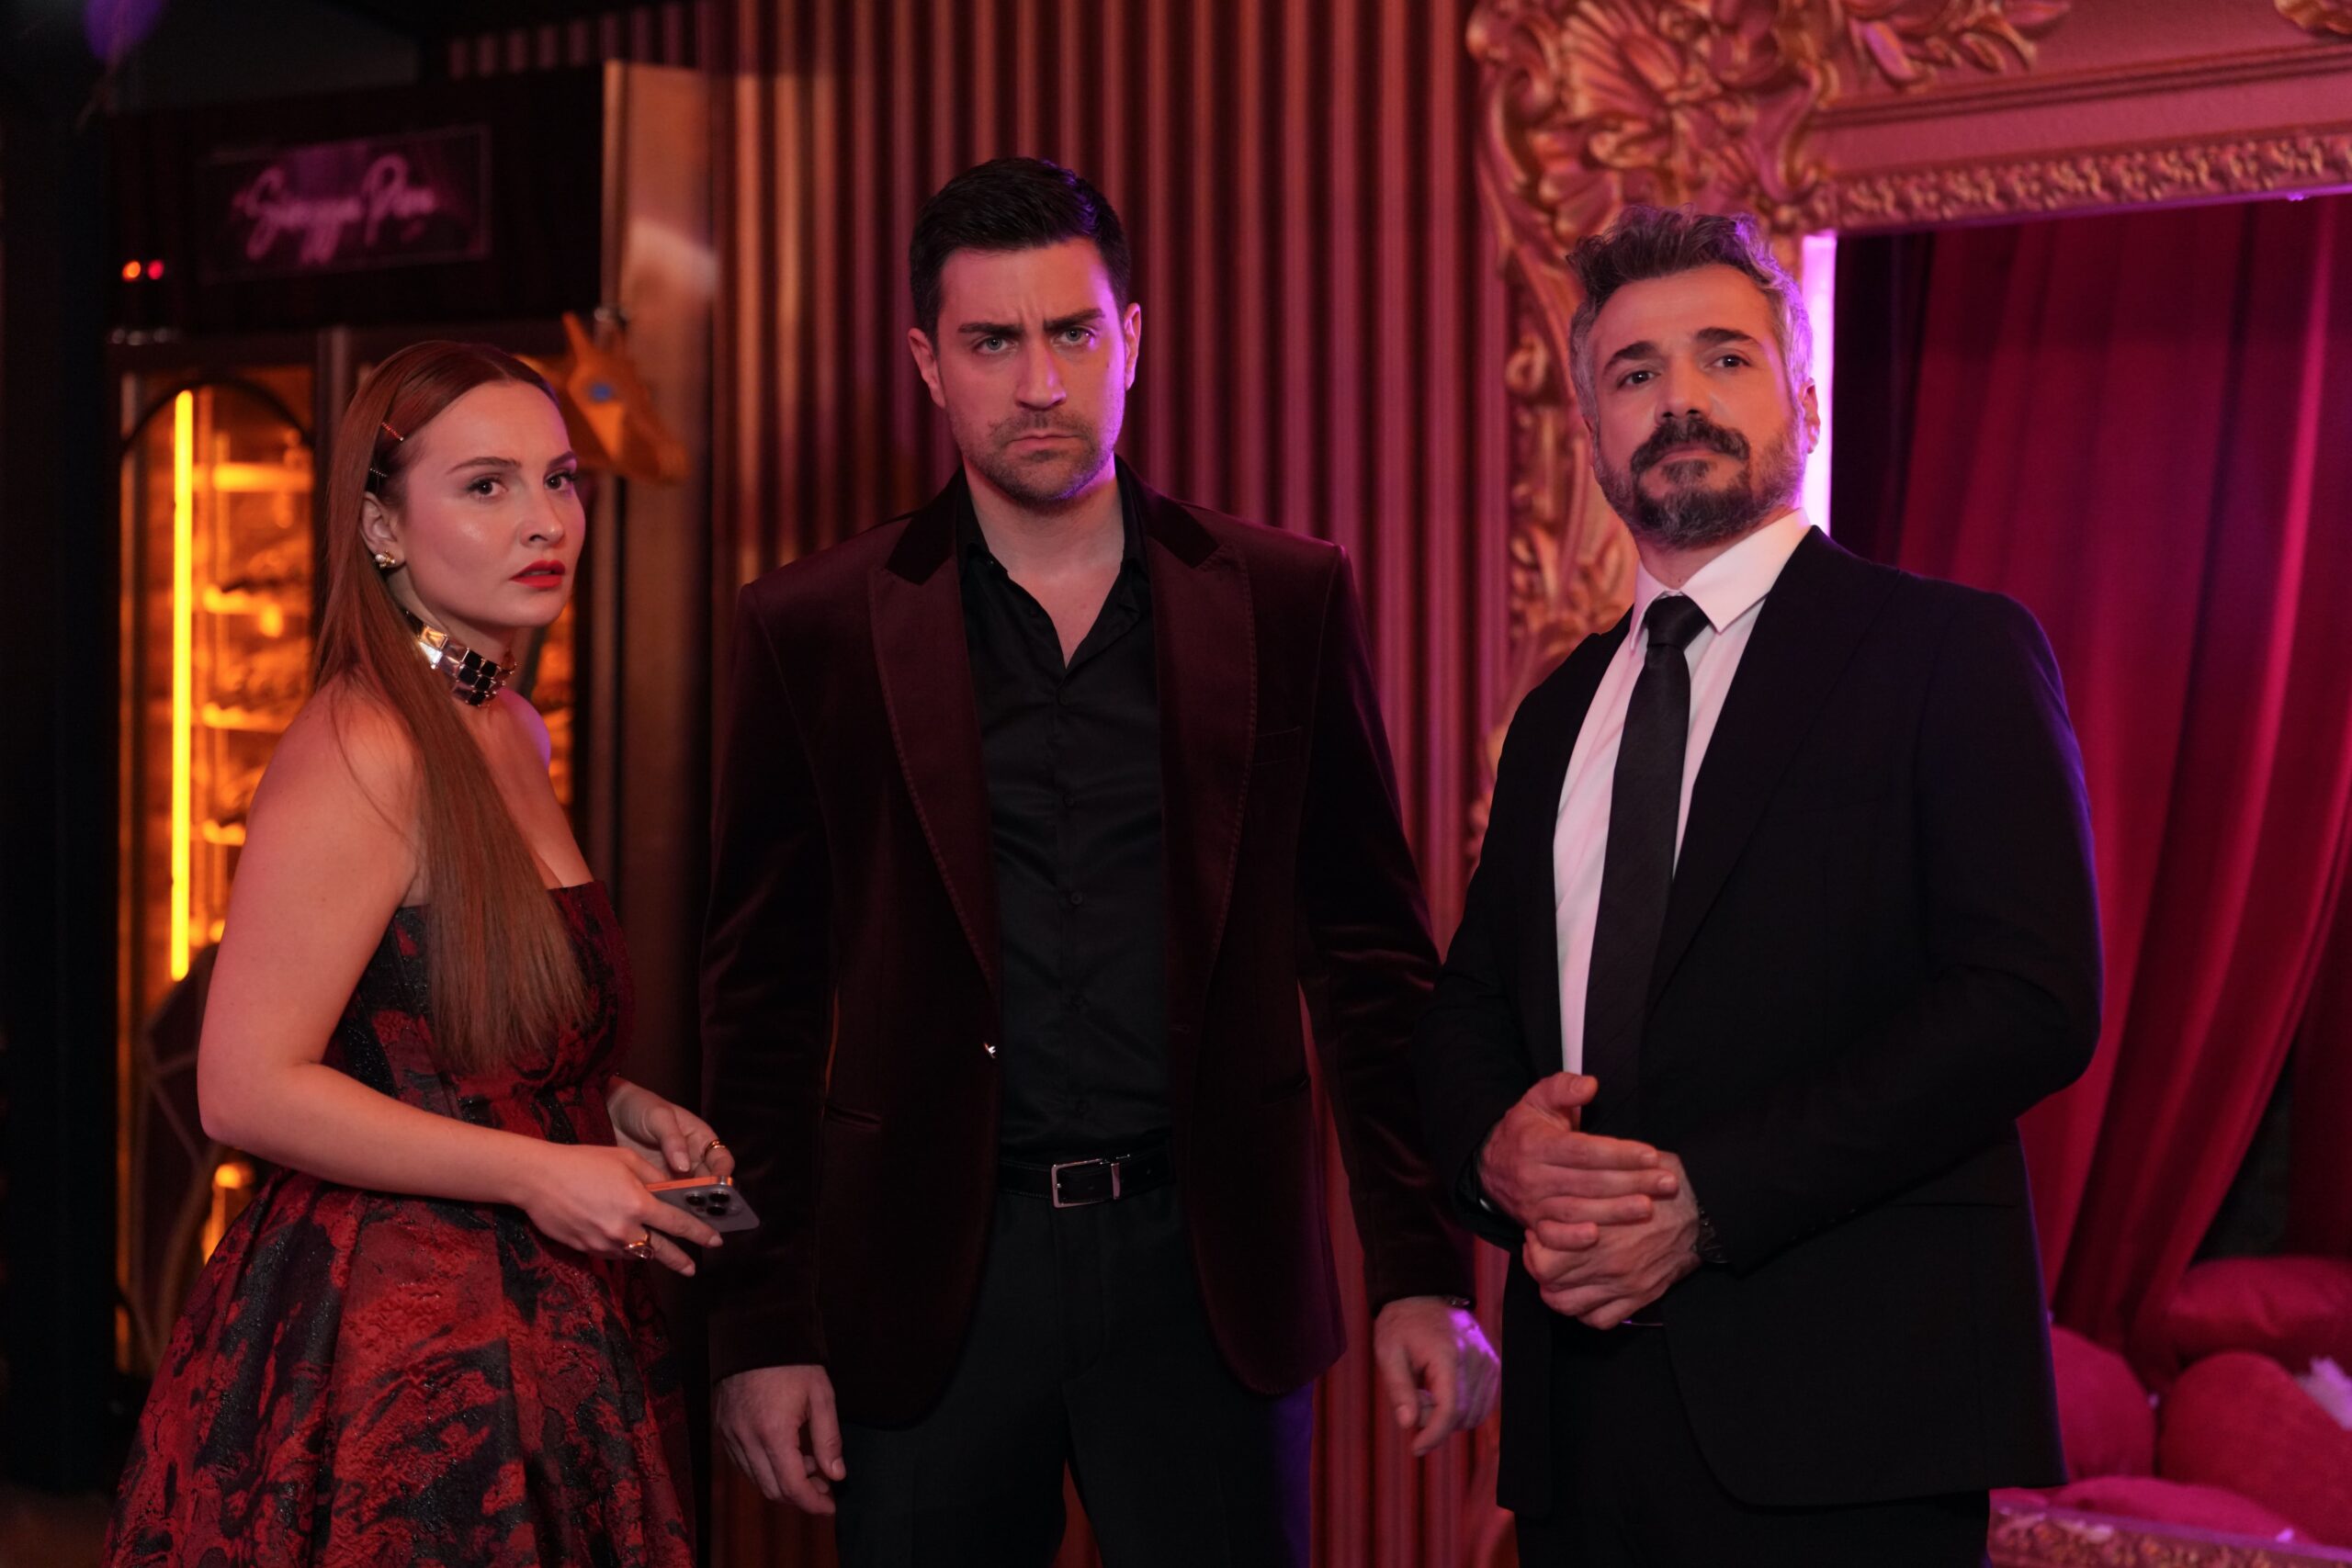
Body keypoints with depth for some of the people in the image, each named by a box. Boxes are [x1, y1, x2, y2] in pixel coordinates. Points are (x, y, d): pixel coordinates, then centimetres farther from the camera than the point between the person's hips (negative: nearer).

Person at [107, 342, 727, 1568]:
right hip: (389, 1339, -9)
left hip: (517, 1325, 9)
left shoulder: (510, 734, 11)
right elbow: (248, 1088, -21)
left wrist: (615, 1108, 6)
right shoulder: (363, 754, -17)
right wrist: (539, 1171, -19)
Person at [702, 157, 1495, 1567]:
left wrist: (1425, 1275, 0)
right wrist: (762, 1326, 0)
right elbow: (764, 1005, 4)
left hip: (1208, 1273, 0)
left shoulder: (1286, 601, 4)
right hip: (929, 1284, 0)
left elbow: (1375, 958, 6)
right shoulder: (817, 630, 2)